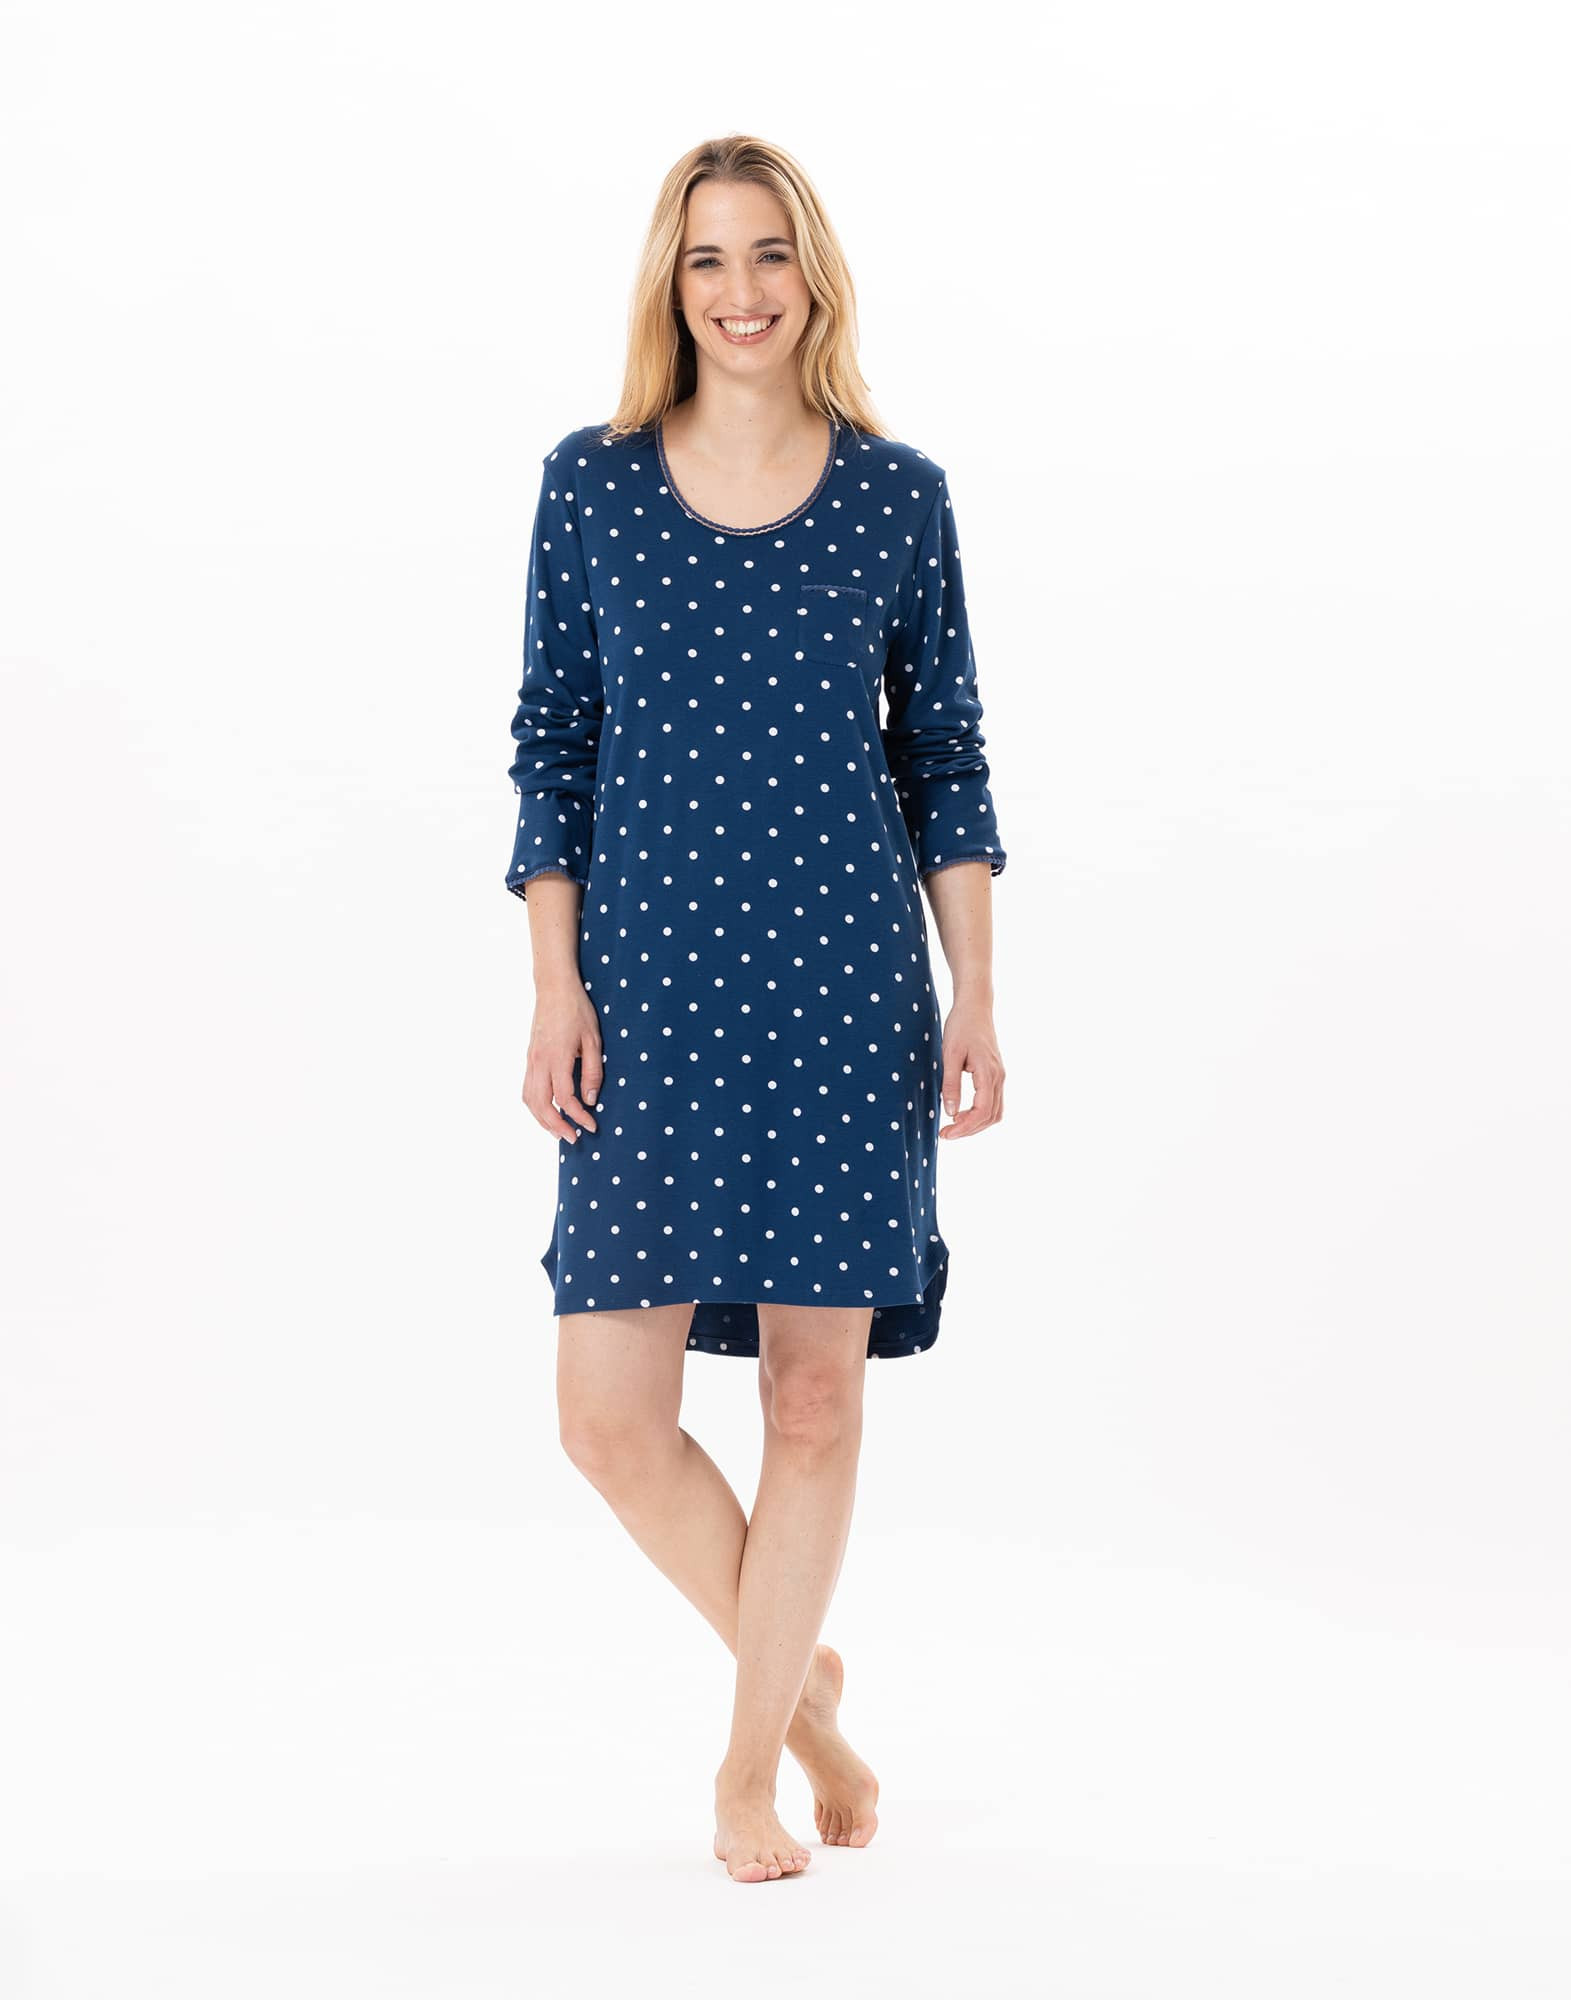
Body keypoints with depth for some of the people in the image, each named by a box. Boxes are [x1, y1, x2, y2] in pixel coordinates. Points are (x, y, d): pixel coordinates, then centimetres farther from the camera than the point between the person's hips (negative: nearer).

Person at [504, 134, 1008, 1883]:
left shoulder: (898, 494, 4)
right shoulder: (589, 484, 3)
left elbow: (945, 754, 7)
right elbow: (550, 750, 5)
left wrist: (975, 995, 2)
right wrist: (557, 986, -3)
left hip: (846, 985, 0)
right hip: (651, 986, 0)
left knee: (816, 1392, 4)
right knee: (609, 1412, -5)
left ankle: (752, 1758, 21)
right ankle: (800, 1675, 21)